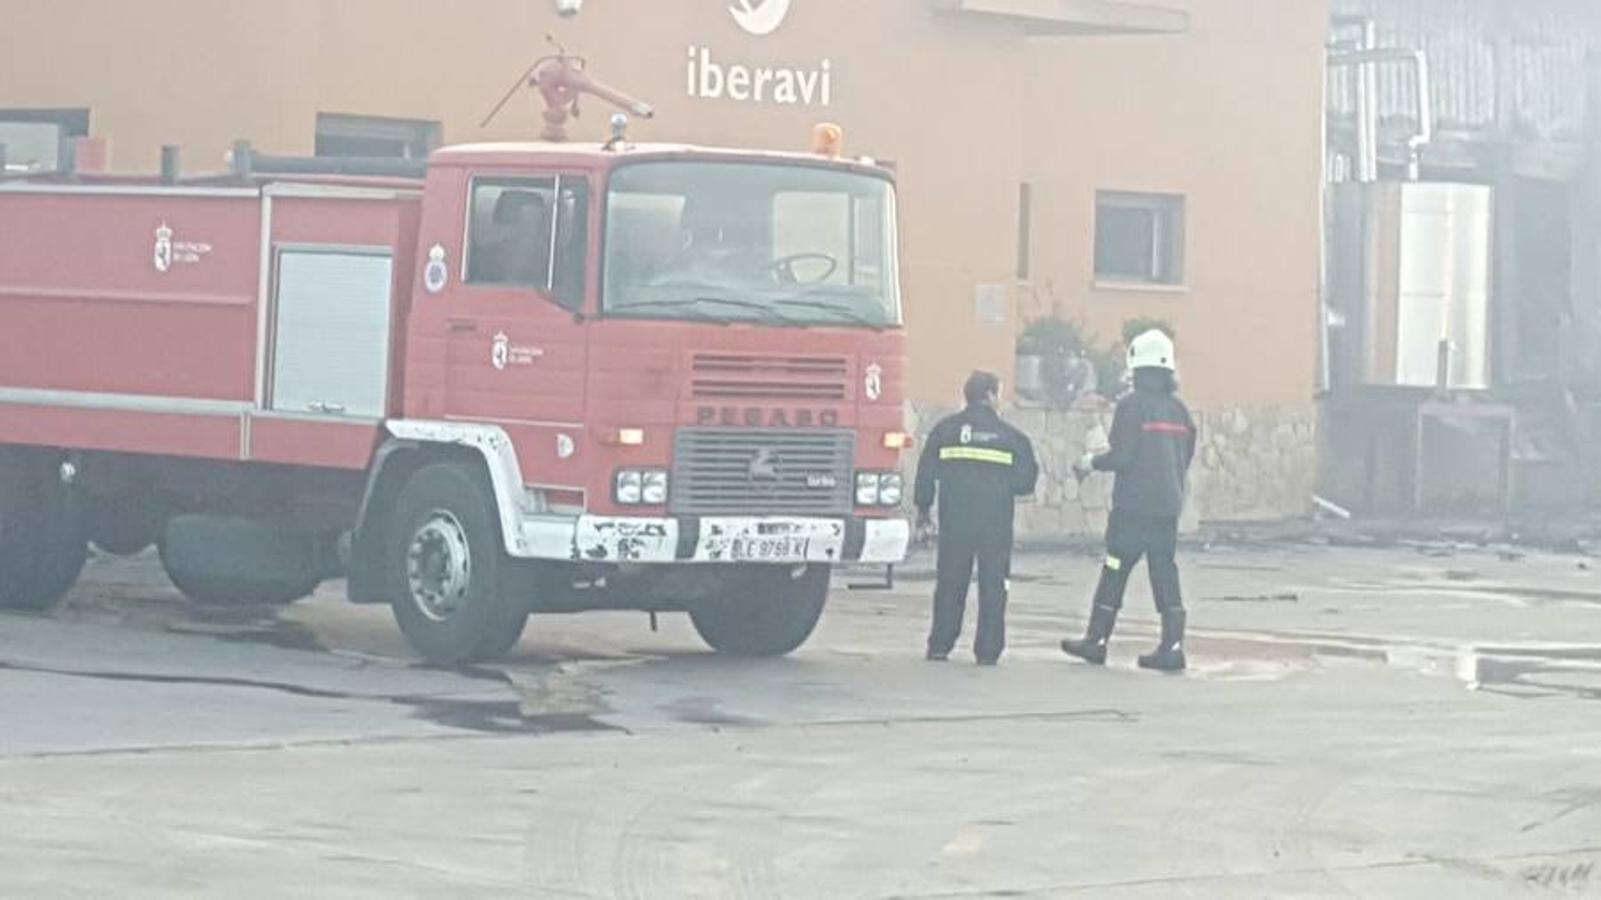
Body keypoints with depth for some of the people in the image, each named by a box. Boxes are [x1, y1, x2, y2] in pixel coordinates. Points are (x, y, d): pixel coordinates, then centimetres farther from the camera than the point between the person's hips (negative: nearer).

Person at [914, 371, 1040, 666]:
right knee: (992, 585, 4)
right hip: (996, 522, -1)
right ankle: (987, 650, 2)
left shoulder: (945, 429, 3)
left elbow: (926, 472, 5)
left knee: (950, 582, 8)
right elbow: (1025, 481, 2)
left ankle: (940, 646, 6)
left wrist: (923, 511, 14)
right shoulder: (1011, 437, 0)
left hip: (954, 520, 1)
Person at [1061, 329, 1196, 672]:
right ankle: (1173, 646, -2)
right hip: (1169, 507, 6)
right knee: (1165, 573, 5)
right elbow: (1186, 458, 14)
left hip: (1134, 505, -6)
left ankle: (1096, 641, 9)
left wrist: (1092, 462, 2)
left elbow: (1122, 457, -15)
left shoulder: (1132, 405, -10)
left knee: (1115, 572, 2)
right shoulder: (1179, 409, 10)